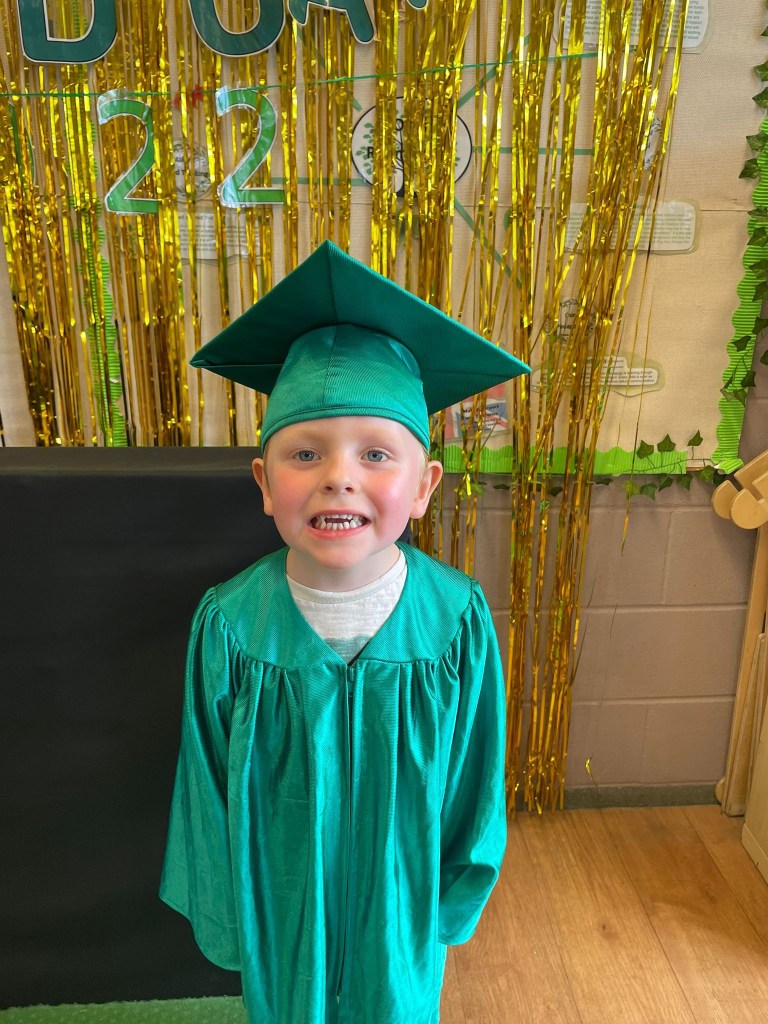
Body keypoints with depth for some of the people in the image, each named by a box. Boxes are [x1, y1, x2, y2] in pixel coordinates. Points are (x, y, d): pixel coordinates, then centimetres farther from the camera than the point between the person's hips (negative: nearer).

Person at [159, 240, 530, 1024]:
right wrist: (224, 913, -1)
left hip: (401, 901, 0)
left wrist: (456, 899, 1)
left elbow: (475, 778, -9)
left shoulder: (458, 620, -23)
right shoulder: (229, 625, -23)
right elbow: (207, 785, -9)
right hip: (280, 906, 0)